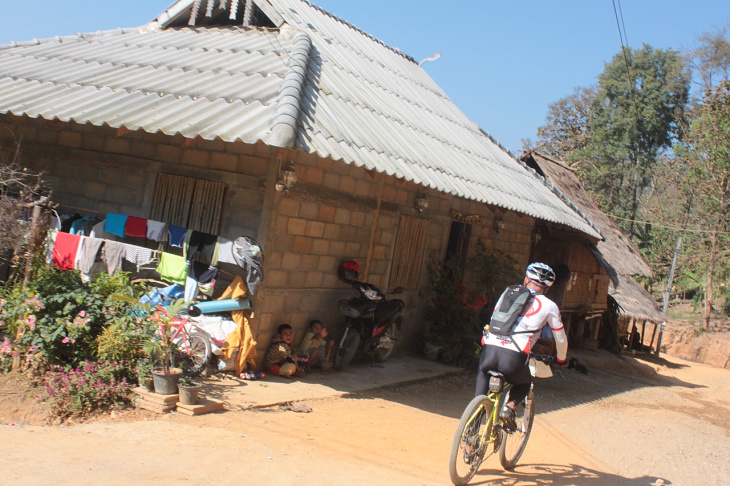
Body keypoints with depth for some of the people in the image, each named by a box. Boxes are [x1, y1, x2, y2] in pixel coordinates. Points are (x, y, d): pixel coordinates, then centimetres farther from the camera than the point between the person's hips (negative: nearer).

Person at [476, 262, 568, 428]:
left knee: (483, 374, 36)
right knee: (525, 383, 30)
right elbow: (561, 339, 23)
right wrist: (562, 359, 43)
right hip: (514, 358, -3)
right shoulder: (549, 306, 14)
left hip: (490, 350, 3)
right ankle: (509, 407, 3)